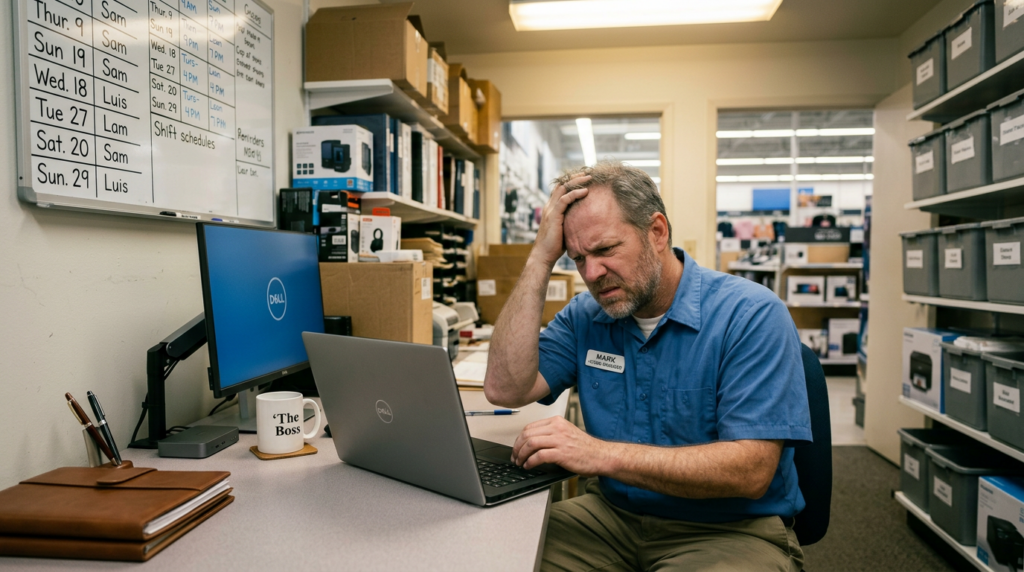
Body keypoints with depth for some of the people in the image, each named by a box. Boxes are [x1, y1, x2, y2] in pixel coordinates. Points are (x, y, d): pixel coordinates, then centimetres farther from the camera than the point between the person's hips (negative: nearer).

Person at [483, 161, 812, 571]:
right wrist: (541, 258, -13)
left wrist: (604, 455, -31)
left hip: (729, 530, -4)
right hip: (612, 514, 4)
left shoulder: (752, 315, -15)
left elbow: (751, 471, -22)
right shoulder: (584, 316, 1)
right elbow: (506, 389, -12)